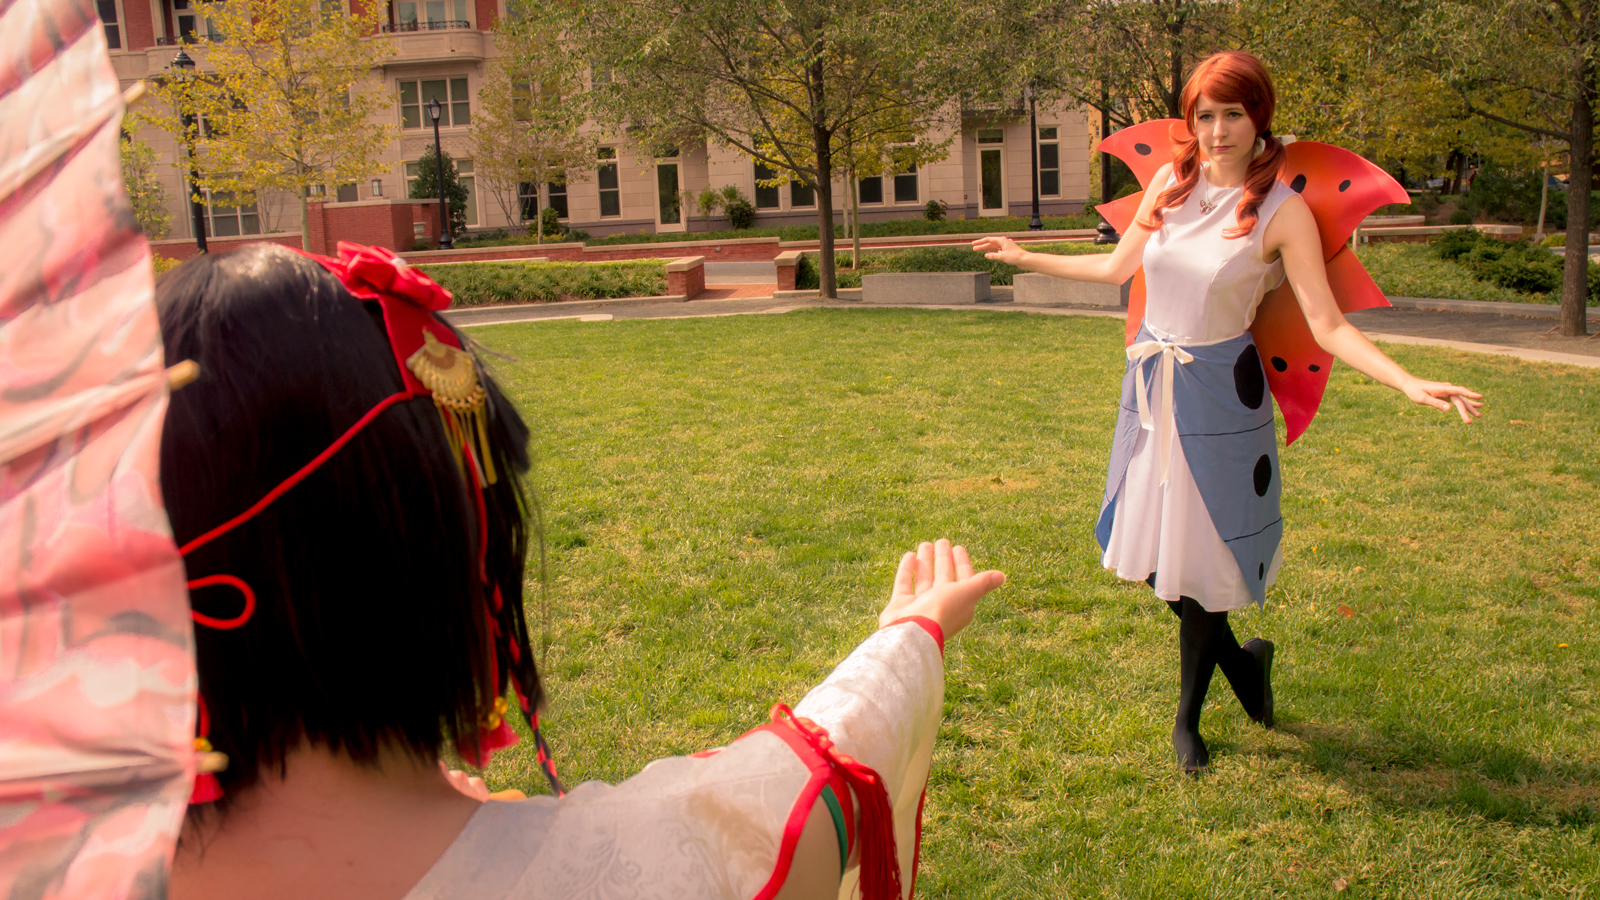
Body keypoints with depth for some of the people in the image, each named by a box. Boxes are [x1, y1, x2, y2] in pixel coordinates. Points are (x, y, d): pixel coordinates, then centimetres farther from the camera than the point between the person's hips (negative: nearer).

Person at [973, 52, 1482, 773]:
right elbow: (1118, 267, 16)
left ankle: (1188, 717, 28)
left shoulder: (1282, 210, -12)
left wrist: (1409, 384, -29)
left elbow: (1327, 325, -16)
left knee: (1198, 558, 3)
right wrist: (1028, 258, 24)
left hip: (1217, 393, -5)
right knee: (1151, 549, 10)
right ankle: (1241, 659, 38)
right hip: (1151, 386, 5)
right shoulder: (1170, 181, 2)